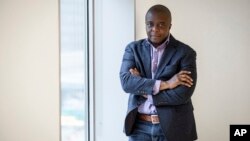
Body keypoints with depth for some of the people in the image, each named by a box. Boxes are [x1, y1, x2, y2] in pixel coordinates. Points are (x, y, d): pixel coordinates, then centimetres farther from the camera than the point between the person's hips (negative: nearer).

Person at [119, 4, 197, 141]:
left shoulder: (185, 52, -4)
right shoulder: (133, 49, 4)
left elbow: (182, 95, -14)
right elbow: (126, 82, -11)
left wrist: (142, 89, -10)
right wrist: (164, 84, -20)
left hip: (172, 127, -2)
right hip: (139, 126, 2)